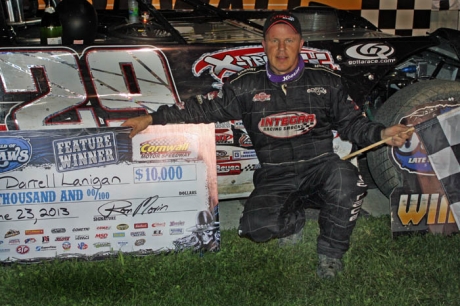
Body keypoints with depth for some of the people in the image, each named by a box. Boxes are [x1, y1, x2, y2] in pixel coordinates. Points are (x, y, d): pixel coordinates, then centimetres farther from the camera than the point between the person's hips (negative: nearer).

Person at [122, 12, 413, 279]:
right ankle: (294, 217, 15)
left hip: (320, 166, 0)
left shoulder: (326, 81, 7)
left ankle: (331, 252, -5)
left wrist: (383, 133, -8)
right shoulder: (247, 85, 6)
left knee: (345, 179, -34)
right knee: (256, 225, -25)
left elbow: (352, 122, 12)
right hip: (275, 177, 1)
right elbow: (205, 107, 7)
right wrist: (152, 118, 2)